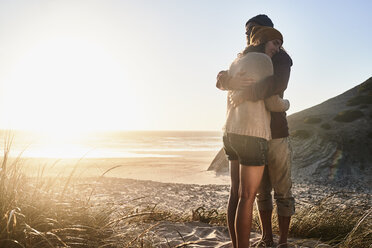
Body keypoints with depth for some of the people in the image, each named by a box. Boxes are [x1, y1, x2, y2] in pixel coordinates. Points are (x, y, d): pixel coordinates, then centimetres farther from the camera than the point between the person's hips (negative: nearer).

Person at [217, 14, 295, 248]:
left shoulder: (281, 58, -5)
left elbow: (277, 83, -29)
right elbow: (221, 80, -3)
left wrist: (246, 93, -29)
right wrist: (234, 81, -25)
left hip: (276, 135, -6)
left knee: (282, 191, 0)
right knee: (261, 191, 12)